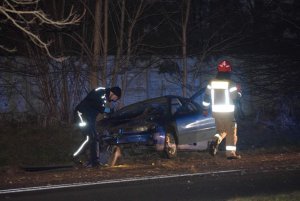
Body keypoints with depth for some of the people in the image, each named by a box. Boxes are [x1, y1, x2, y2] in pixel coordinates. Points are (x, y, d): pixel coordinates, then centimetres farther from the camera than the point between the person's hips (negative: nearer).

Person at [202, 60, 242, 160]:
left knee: (221, 131, 17)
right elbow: (236, 96, -10)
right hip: (228, 111, -4)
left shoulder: (212, 82, 4)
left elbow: (206, 96, 9)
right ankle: (231, 153, 3)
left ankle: (215, 140, -14)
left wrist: (205, 109, 18)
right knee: (231, 132, 5)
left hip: (216, 111, 4)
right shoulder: (230, 83, -11)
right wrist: (239, 91, 11)